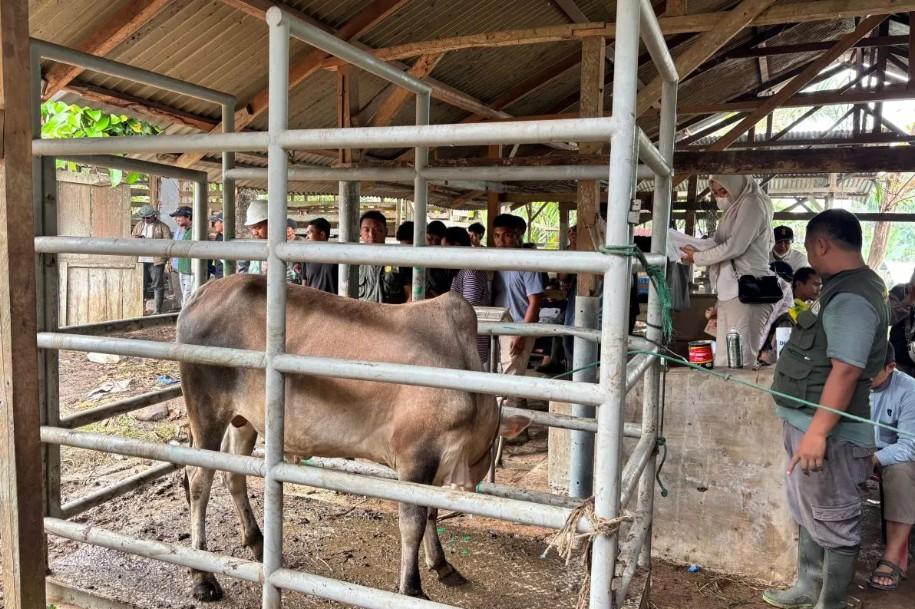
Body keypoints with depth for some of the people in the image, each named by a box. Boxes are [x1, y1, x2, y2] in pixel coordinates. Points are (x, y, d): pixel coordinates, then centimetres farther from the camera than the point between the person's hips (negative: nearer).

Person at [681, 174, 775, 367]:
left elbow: (735, 246, -13)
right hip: (731, 289, 9)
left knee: (742, 357, -9)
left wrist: (698, 257, -4)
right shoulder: (735, 208, 21)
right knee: (724, 357, 6)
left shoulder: (752, 203, -6)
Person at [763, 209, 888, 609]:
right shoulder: (844, 287, 11)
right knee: (808, 514, 22)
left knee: (835, 523, 5)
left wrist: (817, 432, -28)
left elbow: (846, 370, -28)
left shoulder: (852, 298, -22)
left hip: (827, 431, -10)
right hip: (807, 422, 11)